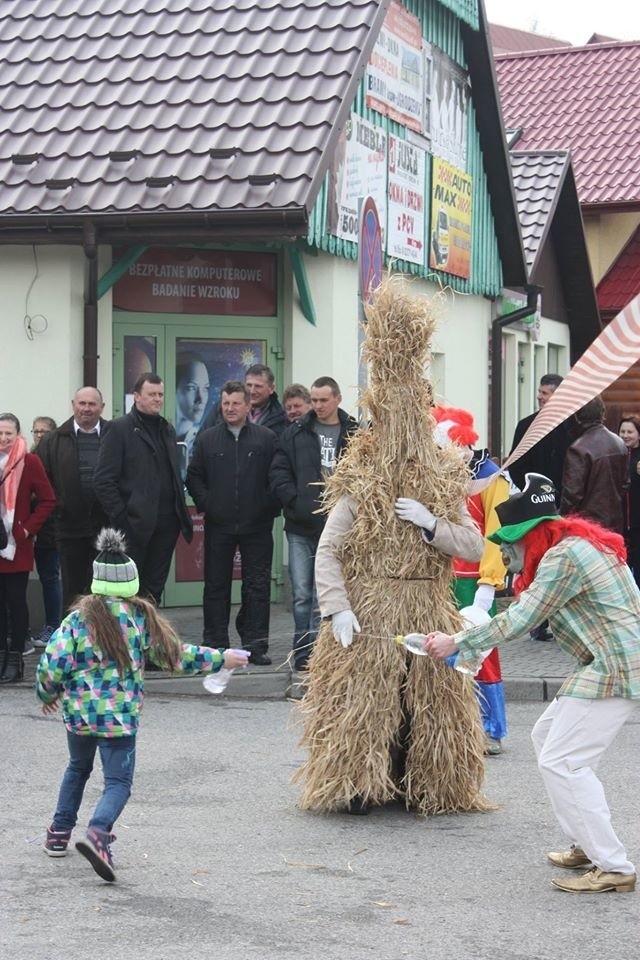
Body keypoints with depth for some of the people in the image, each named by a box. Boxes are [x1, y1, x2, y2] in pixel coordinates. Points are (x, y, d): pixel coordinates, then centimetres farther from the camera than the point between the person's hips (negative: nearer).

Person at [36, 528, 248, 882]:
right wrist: (219, 659, 16)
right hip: (121, 718, -2)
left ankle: (60, 832, 31)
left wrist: (48, 695, 14)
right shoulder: (141, 617, -3)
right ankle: (98, 833, -26)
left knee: (78, 768, 27)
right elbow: (174, 654, 3)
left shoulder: (78, 619, -4)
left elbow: (51, 666, -7)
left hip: (78, 713, 2)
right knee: (118, 782, 0)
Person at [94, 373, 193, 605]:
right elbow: (104, 480, -9)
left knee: (155, 589, 8)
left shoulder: (168, 430, 17)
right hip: (135, 525, -6)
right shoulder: (120, 429, -4)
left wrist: (180, 513, 8)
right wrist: (120, 518, -13)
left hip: (165, 525, 6)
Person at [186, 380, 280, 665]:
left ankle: (255, 645, 6)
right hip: (218, 526, 2)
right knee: (216, 586, 6)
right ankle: (215, 646, 13)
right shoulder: (208, 439, 7)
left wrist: (269, 507, -7)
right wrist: (206, 504, 0)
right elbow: (194, 477, 11)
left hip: (256, 525, -1)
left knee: (258, 586, 0)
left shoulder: (267, 438, 2)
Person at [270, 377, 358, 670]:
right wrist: (296, 501, -8)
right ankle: (304, 653, 12)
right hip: (301, 526, 1)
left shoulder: (355, 435, 1)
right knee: (301, 593, 5)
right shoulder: (295, 433, 6)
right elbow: (278, 472, 3)